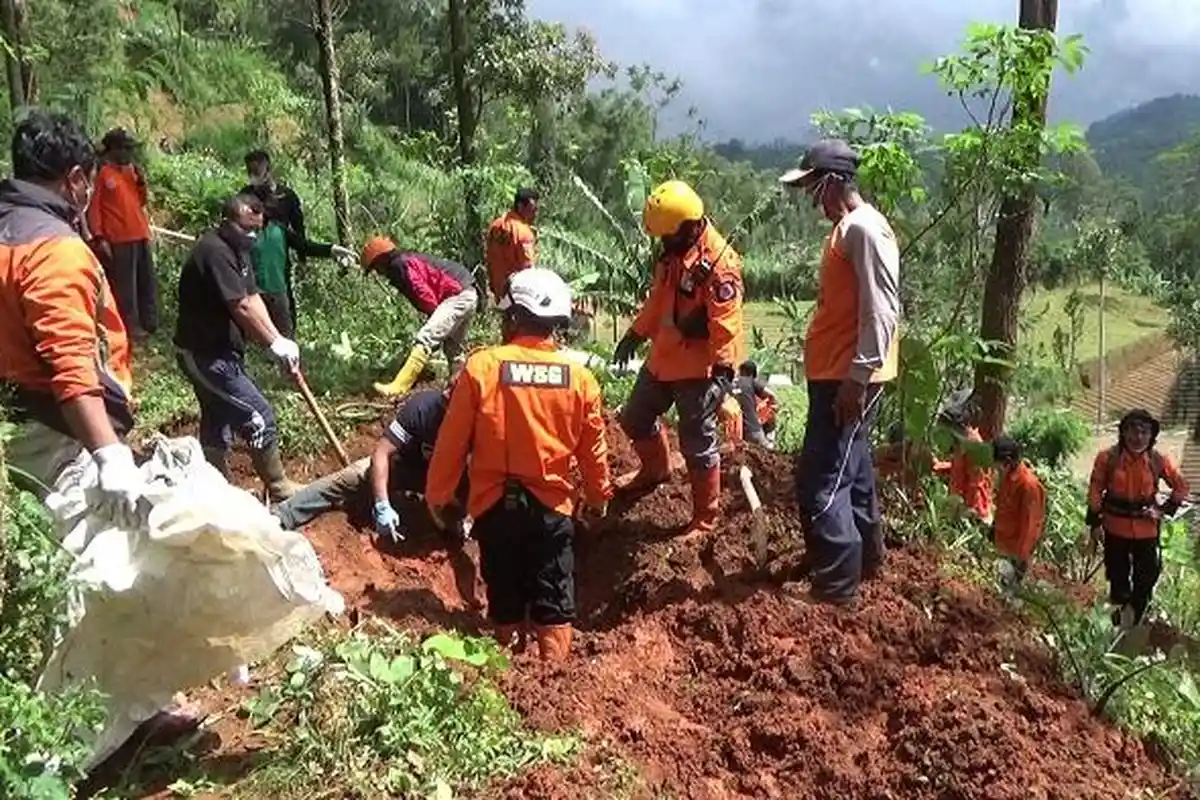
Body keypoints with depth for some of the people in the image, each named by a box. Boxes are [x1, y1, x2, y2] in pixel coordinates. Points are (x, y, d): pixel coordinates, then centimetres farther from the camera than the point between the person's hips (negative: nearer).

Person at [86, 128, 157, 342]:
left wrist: (141, 181, 1)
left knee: (148, 282, 13)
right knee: (124, 285, -4)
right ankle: (130, 326, 2)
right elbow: (93, 208, -9)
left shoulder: (131, 171, 14)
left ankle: (150, 323, 23)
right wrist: (99, 238, -15)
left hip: (140, 235, 8)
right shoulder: (102, 173, -7)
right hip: (119, 239, -8)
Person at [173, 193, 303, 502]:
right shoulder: (214, 251, -22)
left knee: (219, 423, 17)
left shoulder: (237, 249, 10)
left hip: (215, 352, 11)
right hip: (205, 355, -11)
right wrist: (275, 343, -19)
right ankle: (278, 489, 7)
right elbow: (241, 307, -25)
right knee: (258, 417, -6)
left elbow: (253, 299, 2)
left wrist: (278, 339, -10)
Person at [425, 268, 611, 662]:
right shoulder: (579, 376, -5)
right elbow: (593, 448, 3)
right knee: (554, 601, 12)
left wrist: (438, 496, 7)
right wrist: (598, 498, 19)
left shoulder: (480, 367, -11)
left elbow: (452, 441, -6)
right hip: (552, 506, 0)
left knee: (504, 596, 16)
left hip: (495, 504, 0)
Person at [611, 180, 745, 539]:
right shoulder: (673, 252, 5)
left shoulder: (718, 262, -25)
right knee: (636, 419, 23)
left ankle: (705, 518, 17)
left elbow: (726, 323, -25)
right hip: (663, 359, 9)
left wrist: (723, 371, -22)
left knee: (697, 443, 1)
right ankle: (655, 470, 51)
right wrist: (636, 333, 22)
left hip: (699, 368, -9)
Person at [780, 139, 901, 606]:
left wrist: (857, 378, -24)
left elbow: (881, 311, -22)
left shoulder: (864, 229, -15)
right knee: (849, 470, 22)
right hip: (834, 374, 11)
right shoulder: (846, 228, 16)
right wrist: (849, 377, 22)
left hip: (847, 379, -11)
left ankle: (835, 589, 0)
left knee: (821, 483, -8)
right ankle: (863, 558, 38)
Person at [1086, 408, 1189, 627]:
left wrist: (1165, 510, -5)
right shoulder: (1107, 458, -13)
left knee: (1147, 576, 6)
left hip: (1146, 529, 1)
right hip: (1115, 527, 0)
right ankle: (1121, 608, 40)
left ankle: (1134, 618, 26)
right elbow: (1095, 491, -5)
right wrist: (1095, 523, -5)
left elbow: (1182, 488, 5)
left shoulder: (1159, 461, -10)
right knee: (1118, 573, 16)